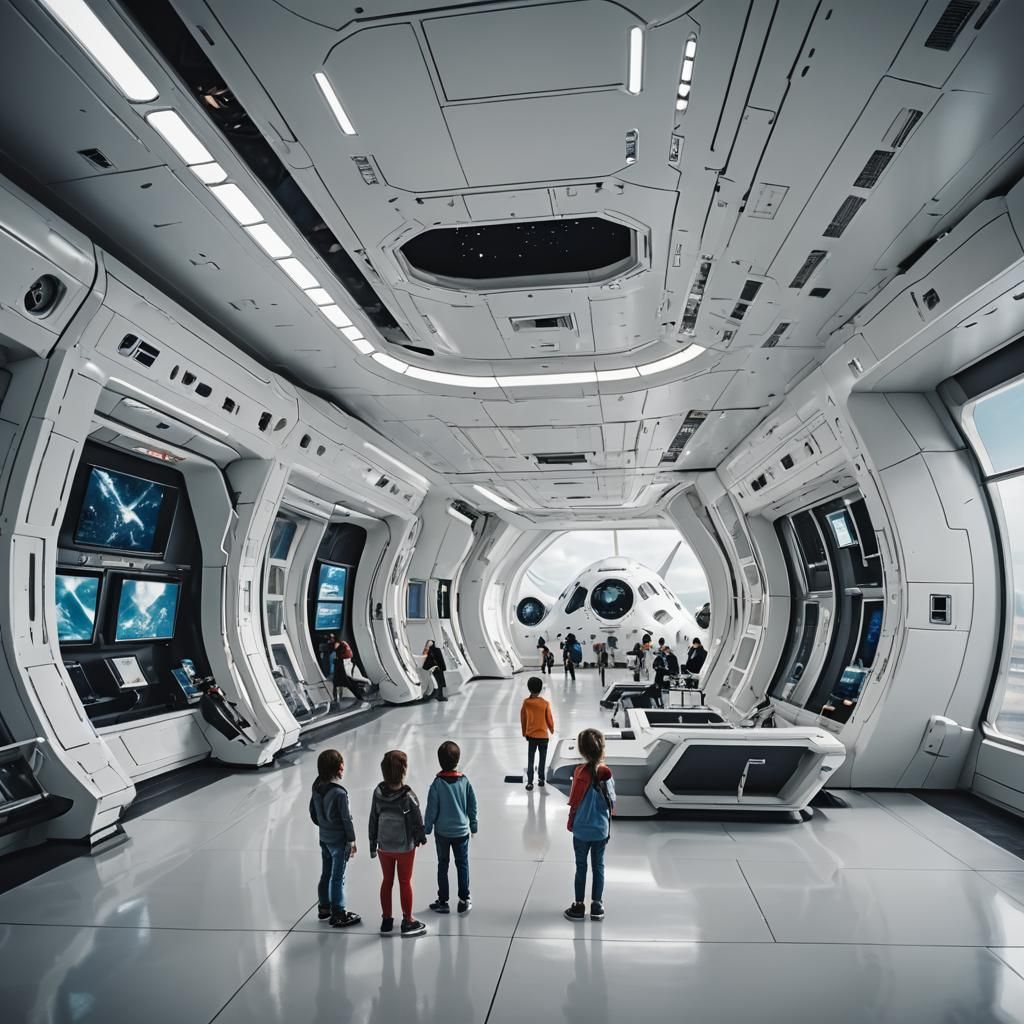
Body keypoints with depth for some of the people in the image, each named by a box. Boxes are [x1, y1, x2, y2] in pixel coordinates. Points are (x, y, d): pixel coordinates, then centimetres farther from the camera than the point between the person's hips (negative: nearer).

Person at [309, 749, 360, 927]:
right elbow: (346, 819, -19)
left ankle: (324, 908, 35)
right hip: (339, 840, -7)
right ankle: (337, 915, 15)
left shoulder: (317, 787, -4)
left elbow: (313, 812, 7)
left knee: (326, 874, 21)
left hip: (324, 838, 7)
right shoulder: (340, 793, -26)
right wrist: (352, 840, -7)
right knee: (338, 878, 5)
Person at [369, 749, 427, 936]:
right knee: (405, 882, 13)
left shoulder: (378, 793, -14)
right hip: (405, 847, -3)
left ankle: (386, 921, 30)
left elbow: (373, 821, -4)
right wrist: (421, 837, 8)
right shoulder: (408, 796, -24)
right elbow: (417, 822, -13)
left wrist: (372, 845, 9)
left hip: (384, 847, 3)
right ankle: (408, 922, 25)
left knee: (387, 881, 18)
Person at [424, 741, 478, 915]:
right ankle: (464, 900, 18)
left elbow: (431, 809, -11)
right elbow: (472, 805, 0)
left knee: (443, 865, 14)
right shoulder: (465, 781, -9)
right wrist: (473, 825, 13)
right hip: (461, 831, 1)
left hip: (442, 832, -1)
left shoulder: (437, 784, -17)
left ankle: (443, 902, 22)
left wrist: (427, 829, 2)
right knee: (462, 864, 14)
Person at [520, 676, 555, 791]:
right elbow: (549, 718, -4)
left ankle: (530, 782, 1)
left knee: (530, 760, 6)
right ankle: (541, 778, 24)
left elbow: (523, 719, 0)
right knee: (543, 758, 17)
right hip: (543, 735, -1)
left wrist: (524, 733, 14)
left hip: (531, 735, 1)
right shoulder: (545, 703, -15)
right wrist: (551, 729, 16)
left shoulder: (526, 703, -9)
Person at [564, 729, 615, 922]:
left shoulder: (581, 772, -19)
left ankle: (579, 906, 20)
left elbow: (574, 802, -13)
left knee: (581, 867, 10)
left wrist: (570, 824, 3)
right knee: (598, 867, 15)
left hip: (581, 830, -3)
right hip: (601, 830, 3)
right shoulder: (606, 772, -8)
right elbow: (612, 802, -2)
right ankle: (597, 906, 23)